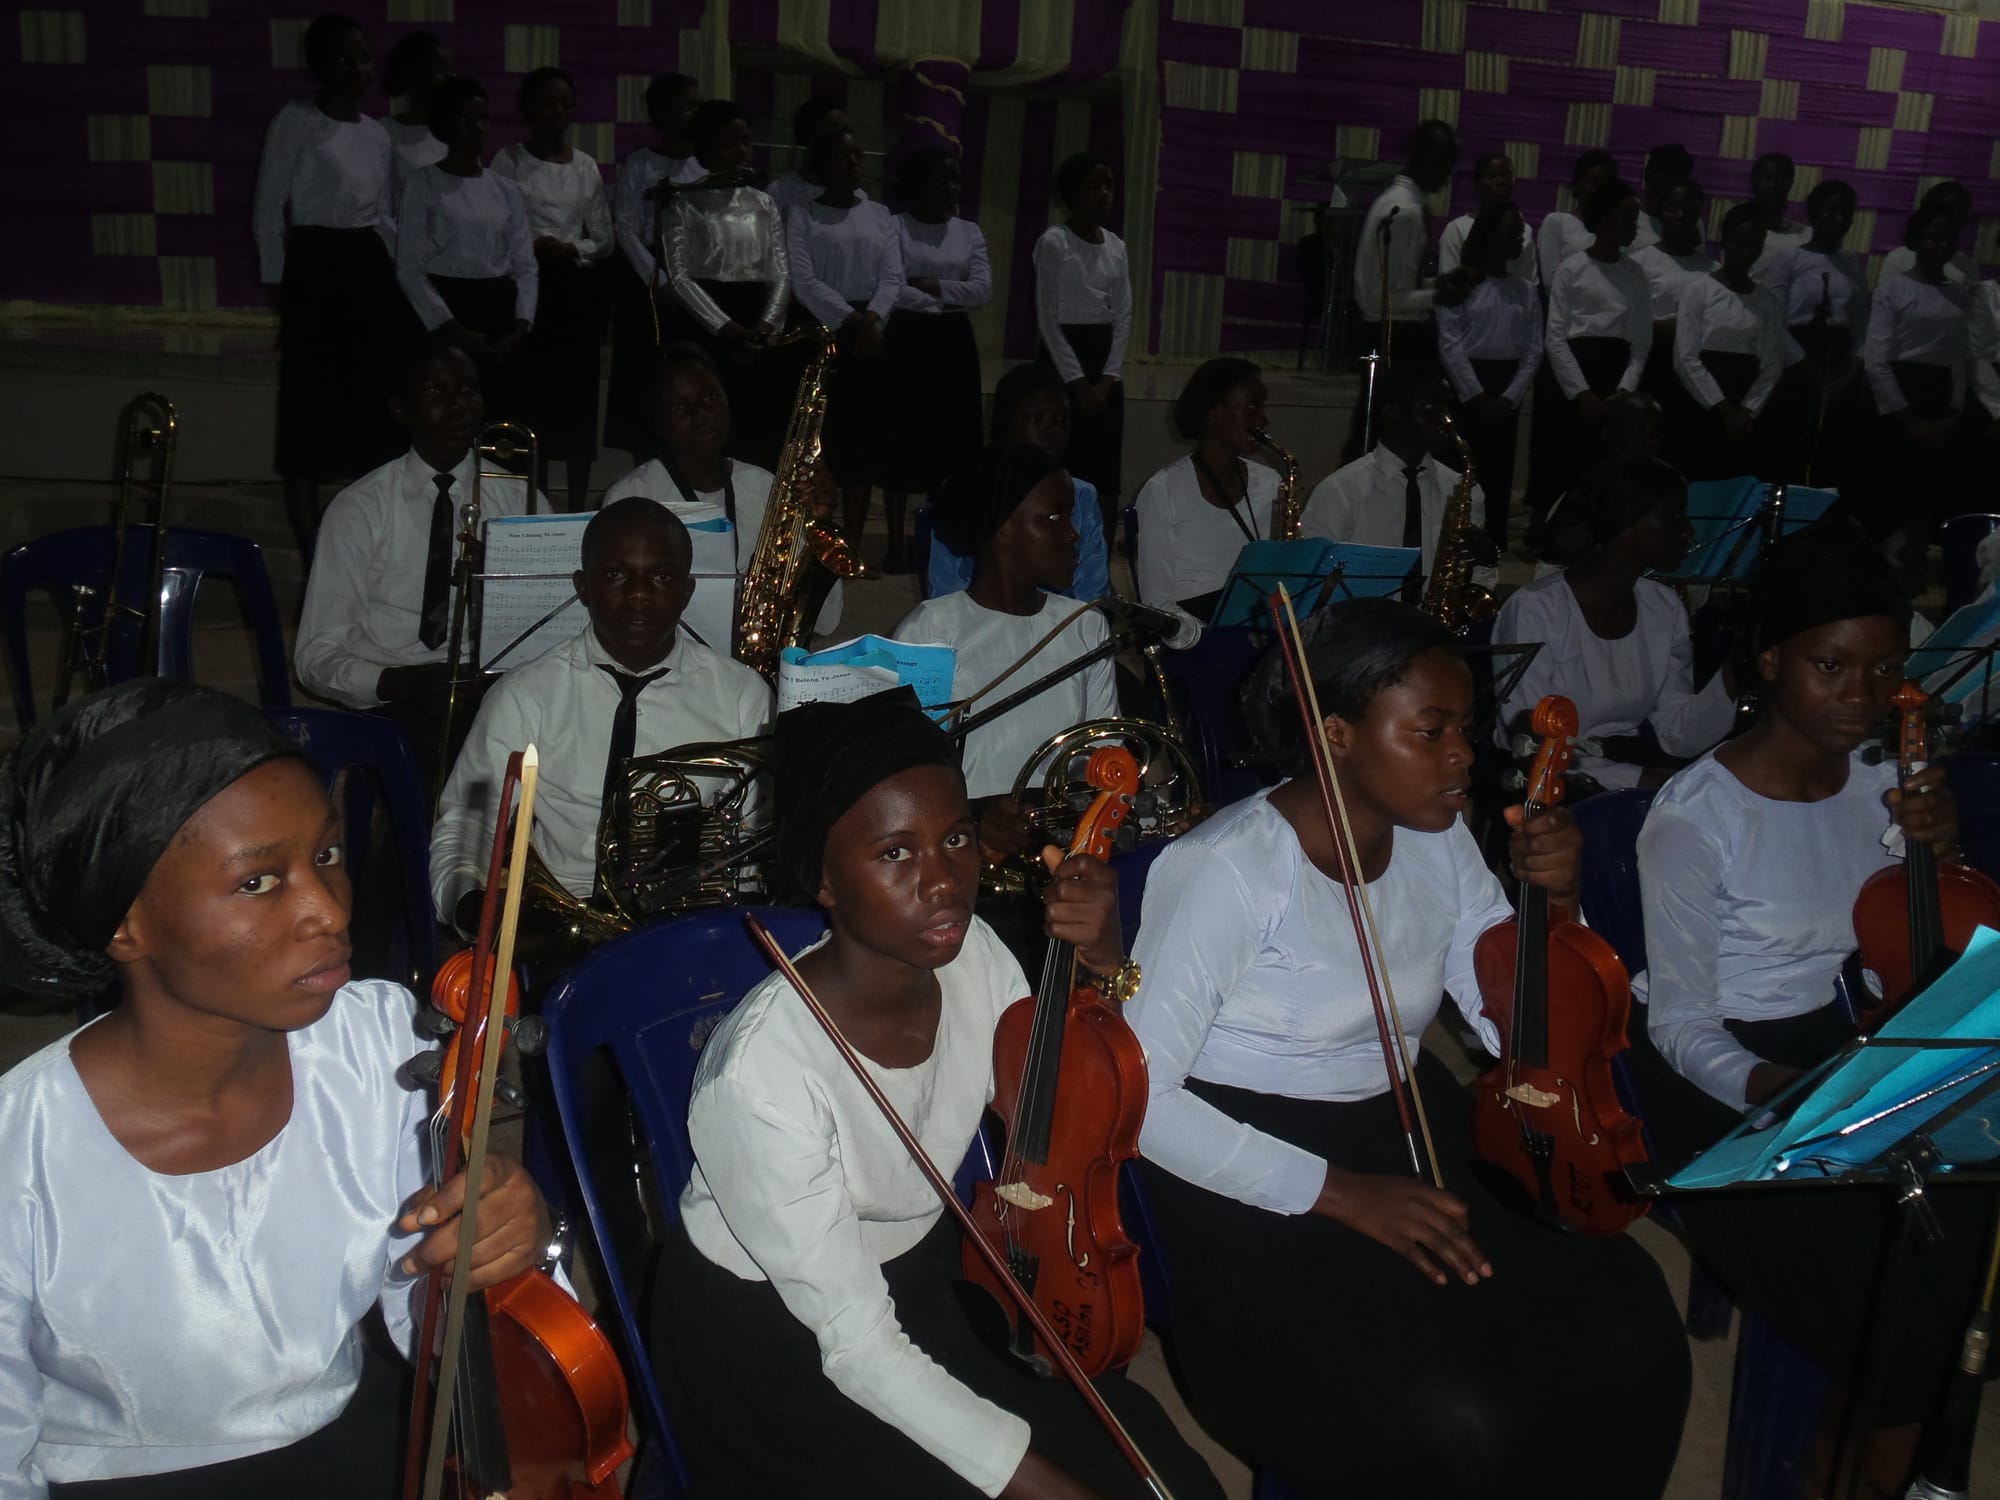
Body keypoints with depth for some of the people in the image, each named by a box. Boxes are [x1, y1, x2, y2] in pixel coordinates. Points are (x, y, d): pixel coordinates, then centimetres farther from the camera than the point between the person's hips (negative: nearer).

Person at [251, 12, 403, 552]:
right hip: (316, 268, -6)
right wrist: (280, 287, -7)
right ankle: (313, 552, -1)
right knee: (310, 411, -4)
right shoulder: (295, 122, -4)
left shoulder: (377, 134, 13)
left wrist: (391, 275, 11)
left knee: (372, 404, 7)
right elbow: (268, 211, -4)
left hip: (372, 271, 6)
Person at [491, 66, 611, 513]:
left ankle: (578, 507, 7)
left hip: (578, 288, 3)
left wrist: (570, 250, -7)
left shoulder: (587, 167, 13)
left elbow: (605, 240, 10)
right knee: (532, 393, -5)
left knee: (578, 394, 1)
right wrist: (533, 247, -20)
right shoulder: (508, 161, 2)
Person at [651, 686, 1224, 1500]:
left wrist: (1102, 966, -16)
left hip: (925, 1272, 6)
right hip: (772, 1336, -6)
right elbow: (856, 1344, -28)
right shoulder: (763, 1067, -32)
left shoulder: (972, 954, -13)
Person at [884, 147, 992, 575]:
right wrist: (944, 302, -8)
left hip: (954, 342, 4)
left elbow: (983, 289, -1)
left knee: (952, 440, 3)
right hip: (909, 339, -4)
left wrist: (936, 287, -11)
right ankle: (896, 543, 0)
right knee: (903, 436, -4)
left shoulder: (969, 232, 11)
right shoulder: (894, 227, -3)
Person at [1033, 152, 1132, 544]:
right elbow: (1048, 318, -11)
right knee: (1061, 461, -8)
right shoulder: (1054, 242, -7)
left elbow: (1123, 316, 9)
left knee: (1106, 466, 3)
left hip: (1105, 356, 6)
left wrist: (1107, 378, -3)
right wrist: (1077, 381, -14)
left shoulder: (1116, 247, 11)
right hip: (1062, 355, -6)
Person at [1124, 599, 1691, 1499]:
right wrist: (1335, 1190, -25)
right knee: (1454, 1422, -26)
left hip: (1413, 1131, 7)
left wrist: (1556, 904, -8)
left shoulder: (1439, 845, 3)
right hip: (1257, 1176, -6)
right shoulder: (1227, 868, -18)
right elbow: (1138, 1096, -20)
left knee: (1633, 1334, -16)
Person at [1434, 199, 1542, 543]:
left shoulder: (1525, 290, 10)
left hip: (1506, 388, 4)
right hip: (1466, 388, -4)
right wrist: (1477, 397, -13)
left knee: (1498, 474, 5)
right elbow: (1449, 344, -8)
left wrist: (1509, 398, -7)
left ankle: (1493, 548, 11)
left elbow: (1533, 349, 6)